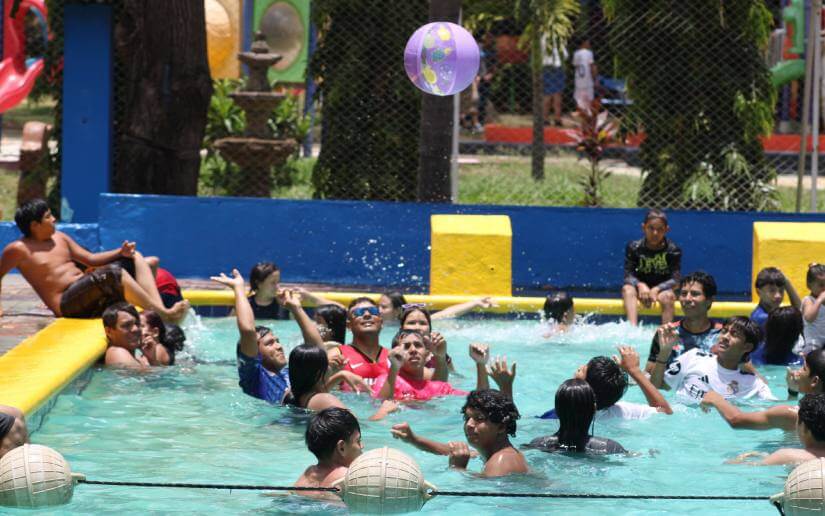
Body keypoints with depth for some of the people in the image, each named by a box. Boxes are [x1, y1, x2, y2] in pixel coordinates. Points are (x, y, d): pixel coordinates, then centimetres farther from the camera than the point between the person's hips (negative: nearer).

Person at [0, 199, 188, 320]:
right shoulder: (18, 250, -4)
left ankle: (158, 308, -22)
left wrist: (120, 253, 5)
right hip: (67, 303, -9)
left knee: (135, 257, 2)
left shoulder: (59, 238, 18)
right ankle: (164, 314, -34)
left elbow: (90, 258, 18)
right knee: (111, 273, -32)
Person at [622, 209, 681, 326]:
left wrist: (656, 289, -27)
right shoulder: (634, 248, -4)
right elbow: (628, 275, -9)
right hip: (641, 287, 1)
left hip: (662, 288, -1)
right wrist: (640, 285, -30)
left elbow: (674, 279, -12)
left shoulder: (673, 250, -8)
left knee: (667, 297, -33)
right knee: (627, 289, -28)